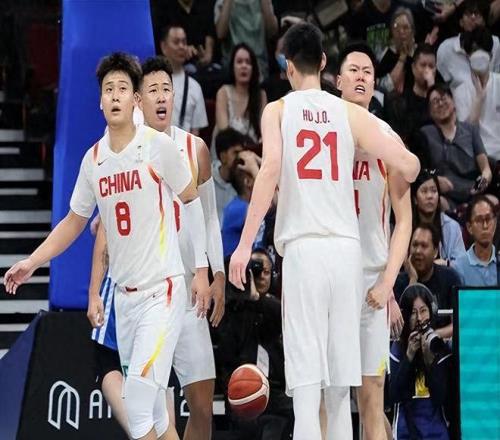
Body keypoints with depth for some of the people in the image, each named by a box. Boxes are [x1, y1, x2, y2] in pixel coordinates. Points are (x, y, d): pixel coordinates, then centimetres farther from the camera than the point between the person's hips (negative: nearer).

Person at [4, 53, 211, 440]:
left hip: (163, 290, -6)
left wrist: (201, 270, -2)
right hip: (124, 293, 6)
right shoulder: (93, 159, 7)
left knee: (138, 396, -19)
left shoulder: (158, 146, -8)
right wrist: (32, 262, 10)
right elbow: (74, 221, 19)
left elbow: (192, 201, 1)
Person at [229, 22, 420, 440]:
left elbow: (270, 169, -11)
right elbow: (409, 165, 4)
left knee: (306, 373, -6)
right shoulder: (351, 113, 10)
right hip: (347, 247, 3)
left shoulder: (277, 111, 5)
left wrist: (245, 244, -10)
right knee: (340, 376, 10)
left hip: (304, 247, -2)